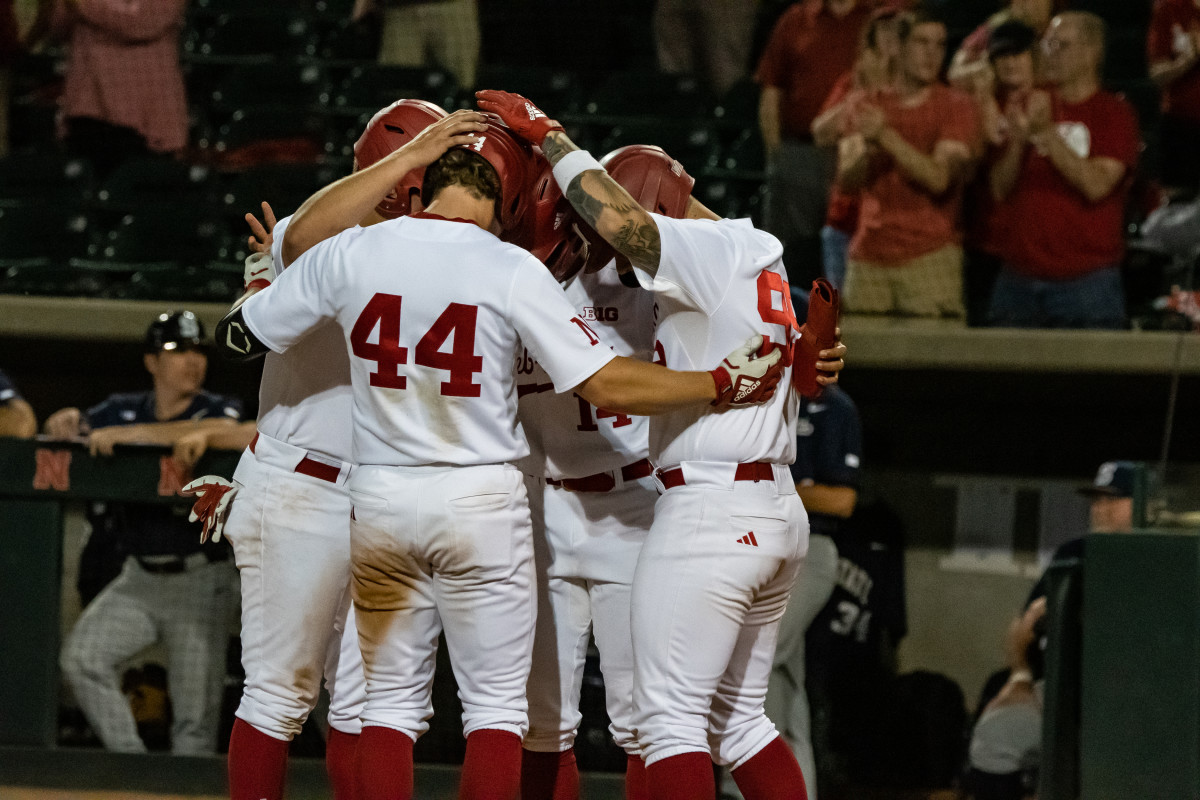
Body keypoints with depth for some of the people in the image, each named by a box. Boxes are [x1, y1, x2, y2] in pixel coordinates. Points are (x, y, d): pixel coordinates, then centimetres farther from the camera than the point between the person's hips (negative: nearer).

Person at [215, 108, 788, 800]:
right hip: (483, 501, -3)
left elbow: (242, 335, 9)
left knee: (392, 702, 11)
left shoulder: (349, 254, -3)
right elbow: (606, 385, -13)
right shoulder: (510, 270, -11)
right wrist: (723, 384, -3)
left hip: (379, 501, 3)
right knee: (496, 705, 4)